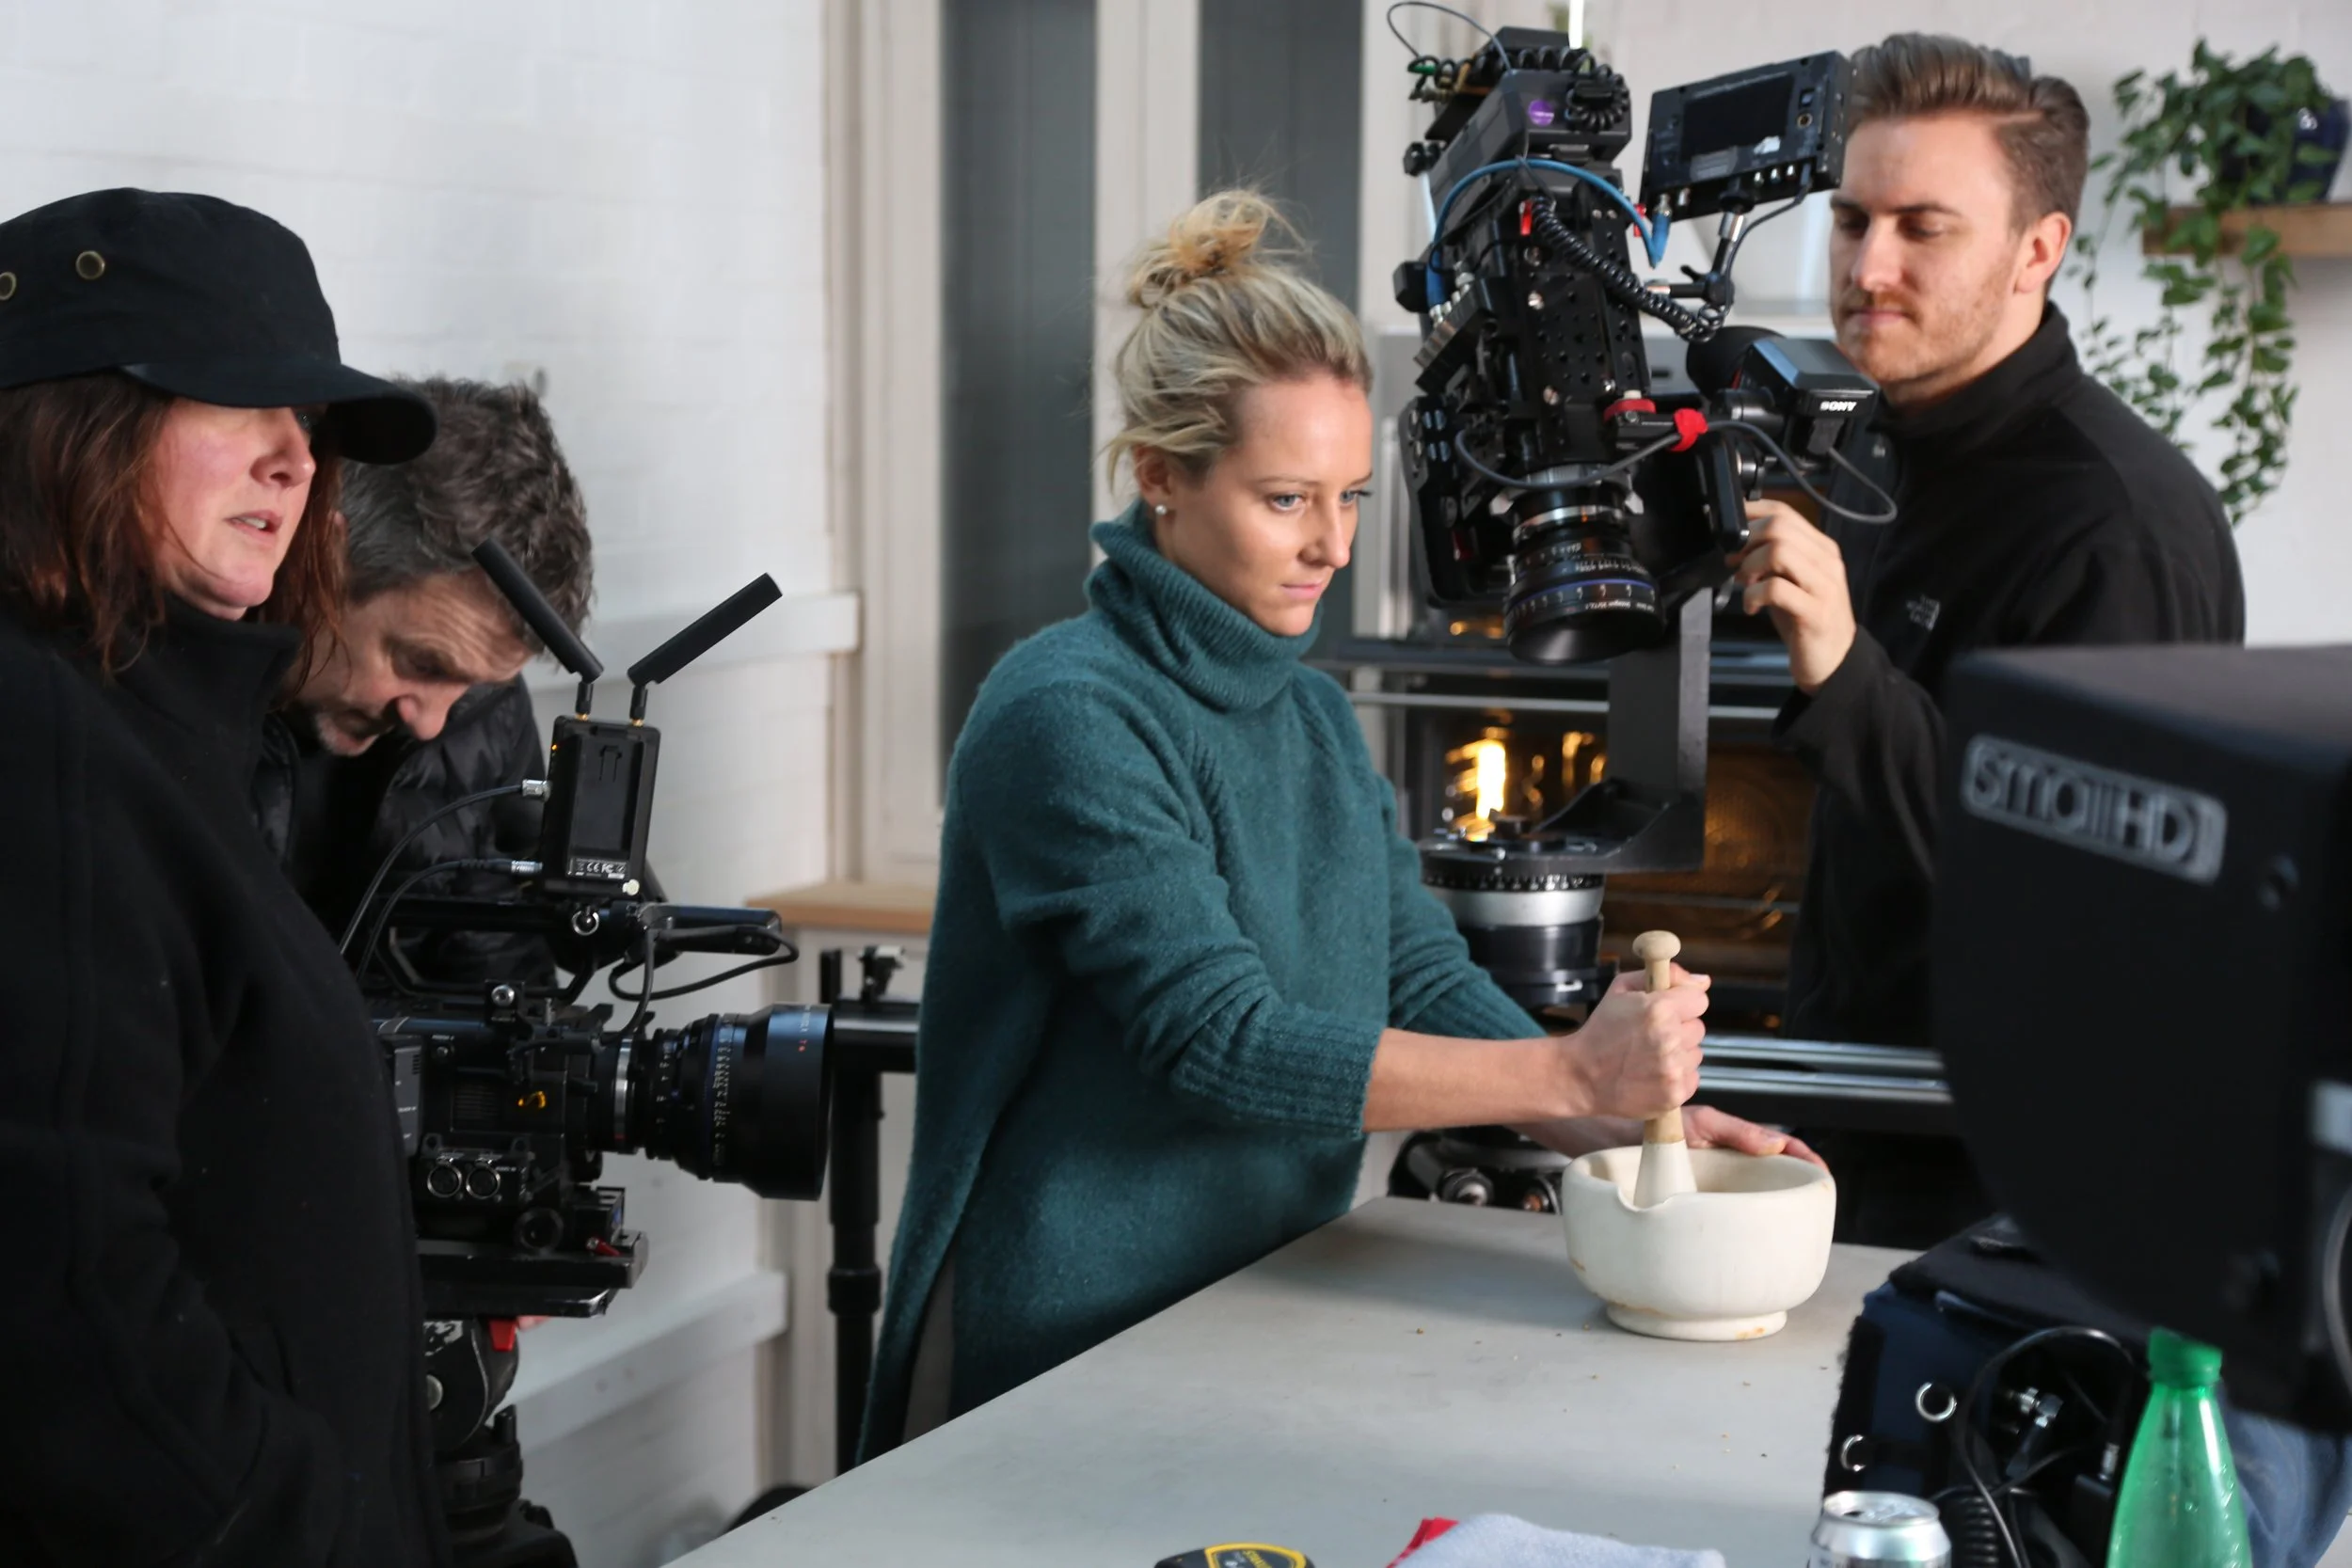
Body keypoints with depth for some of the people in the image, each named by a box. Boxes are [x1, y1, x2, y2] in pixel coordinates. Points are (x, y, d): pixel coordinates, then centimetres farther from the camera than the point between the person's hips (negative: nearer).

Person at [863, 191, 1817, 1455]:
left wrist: (1631, 1123, -10)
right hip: (1077, 1351, -7)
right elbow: (1222, 1044, -23)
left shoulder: (1314, 714, 10)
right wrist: (1571, 1073, -24)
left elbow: (1426, 983, 6)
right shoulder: (1069, 715, -17)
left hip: (1272, 1324, 7)